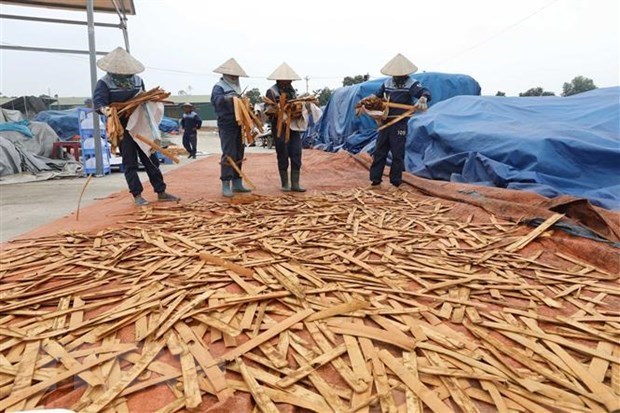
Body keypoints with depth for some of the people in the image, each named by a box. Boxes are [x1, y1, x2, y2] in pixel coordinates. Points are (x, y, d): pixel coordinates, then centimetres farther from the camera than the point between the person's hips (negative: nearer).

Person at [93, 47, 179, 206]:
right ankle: (137, 195, 4)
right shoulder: (104, 83, -3)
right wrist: (105, 109, -36)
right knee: (130, 162, -1)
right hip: (122, 128, -4)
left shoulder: (137, 80, 11)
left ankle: (161, 192, 12)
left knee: (151, 159, 6)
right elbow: (98, 102, -14)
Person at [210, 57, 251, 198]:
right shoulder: (219, 87, -6)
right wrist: (225, 97, -46)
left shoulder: (236, 88, 19)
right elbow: (215, 99, -28)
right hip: (227, 126, -8)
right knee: (229, 155, -11)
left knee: (239, 155, 10)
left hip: (238, 125, 8)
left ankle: (237, 183, 18)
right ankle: (226, 185, -7)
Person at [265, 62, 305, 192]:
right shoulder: (271, 92, -3)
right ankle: (285, 184, 14)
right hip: (280, 127, -5)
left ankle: (295, 184, 6)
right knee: (283, 156, 2)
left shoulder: (292, 91, 15)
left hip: (294, 127, 5)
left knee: (296, 156, 1)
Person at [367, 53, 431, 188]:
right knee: (379, 151, 7)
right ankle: (375, 179, 15)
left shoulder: (411, 84, -7)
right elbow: (377, 96, 25)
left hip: (400, 125, -5)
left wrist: (422, 99, -46)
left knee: (397, 154, -2)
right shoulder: (387, 83, 10)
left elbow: (425, 93, -24)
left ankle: (396, 181, 9)